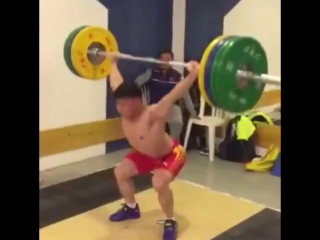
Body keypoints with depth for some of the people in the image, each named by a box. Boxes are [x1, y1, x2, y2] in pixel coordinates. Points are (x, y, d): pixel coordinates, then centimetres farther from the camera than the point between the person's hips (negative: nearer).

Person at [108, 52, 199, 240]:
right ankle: (131, 208, 32)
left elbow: (174, 95, -52)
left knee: (159, 182, -33)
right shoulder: (126, 110, -19)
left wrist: (193, 75, -63)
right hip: (145, 154, 8)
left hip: (170, 154, -8)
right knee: (120, 172, 9)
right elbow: (117, 84, -5)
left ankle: (170, 222, -8)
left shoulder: (153, 115, -39)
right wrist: (113, 62, 6)